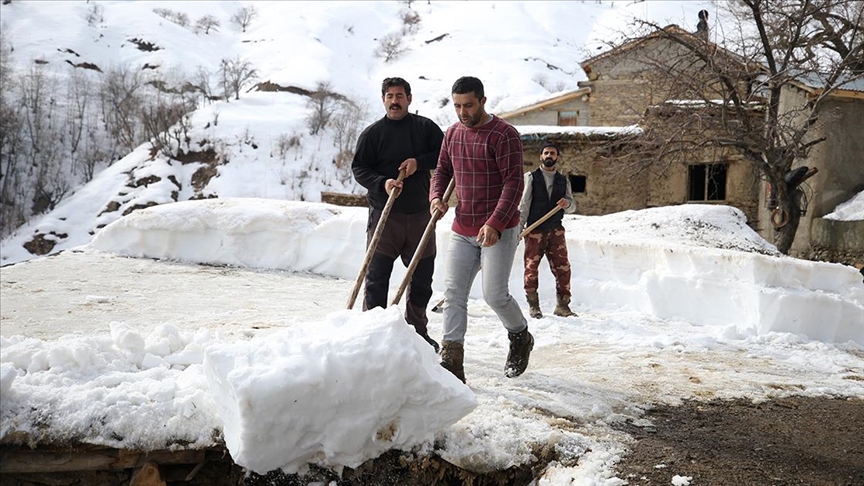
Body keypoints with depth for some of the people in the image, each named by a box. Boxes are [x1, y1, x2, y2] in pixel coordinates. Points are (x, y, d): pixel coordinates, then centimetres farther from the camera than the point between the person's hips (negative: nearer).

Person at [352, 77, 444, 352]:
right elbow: (359, 168, -1)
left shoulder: (425, 127, 7)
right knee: (376, 277, -5)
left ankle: (417, 331, 25)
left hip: (420, 215, 3)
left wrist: (419, 162, -11)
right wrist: (382, 184, -19)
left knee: (422, 277, 10)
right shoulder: (372, 133, 2)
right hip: (384, 215, -2)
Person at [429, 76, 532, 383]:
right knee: (454, 294, -1)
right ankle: (451, 364, 1)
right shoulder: (452, 134, 9)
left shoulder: (503, 135, -13)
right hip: (462, 230, 7)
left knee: (494, 294, -6)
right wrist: (436, 197, -1)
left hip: (498, 230, -6)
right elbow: (442, 170, 21)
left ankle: (521, 338, 24)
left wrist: (495, 224, -28)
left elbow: (513, 183, -18)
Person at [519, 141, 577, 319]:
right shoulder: (530, 177, 4)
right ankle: (533, 306, 10)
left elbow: (572, 207, 12)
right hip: (534, 231, -3)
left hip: (556, 231, 3)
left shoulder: (563, 181, 14)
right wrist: (517, 229, -9)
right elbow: (523, 205, -1)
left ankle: (562, 305, 7)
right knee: (531, 268, -1)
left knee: (563, 268, -2)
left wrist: (567, 203, -12)